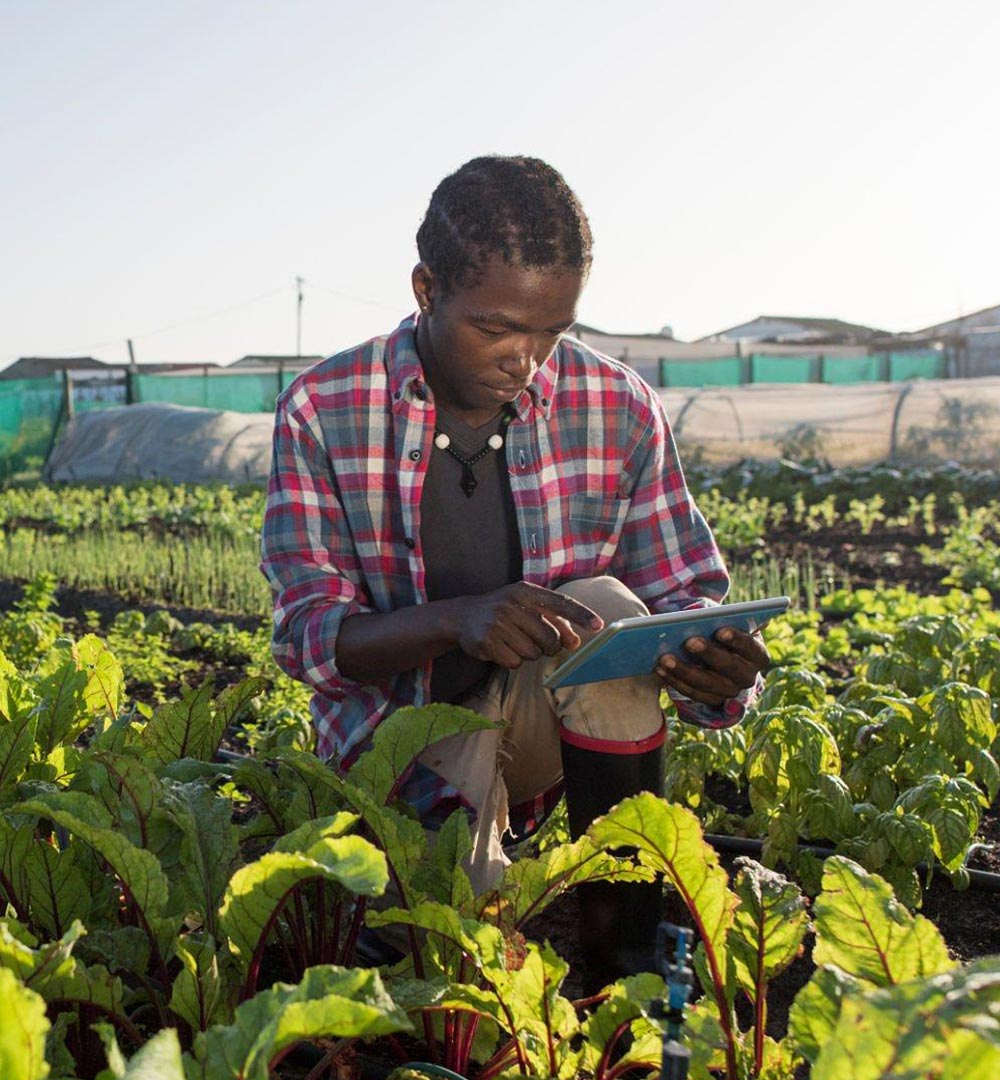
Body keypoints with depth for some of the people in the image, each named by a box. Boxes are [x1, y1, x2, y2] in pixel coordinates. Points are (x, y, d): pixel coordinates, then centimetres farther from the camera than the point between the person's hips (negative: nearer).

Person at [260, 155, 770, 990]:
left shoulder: (619, 409, -7)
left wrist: (722, 668, -27)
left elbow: (687, 596, -1)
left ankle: (626, 967, -18)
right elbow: (307, 633, -13)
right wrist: (455, 618, -33)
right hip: (400, 731, -2)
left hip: (547, 722, 2)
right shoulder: (323, 412, -10)